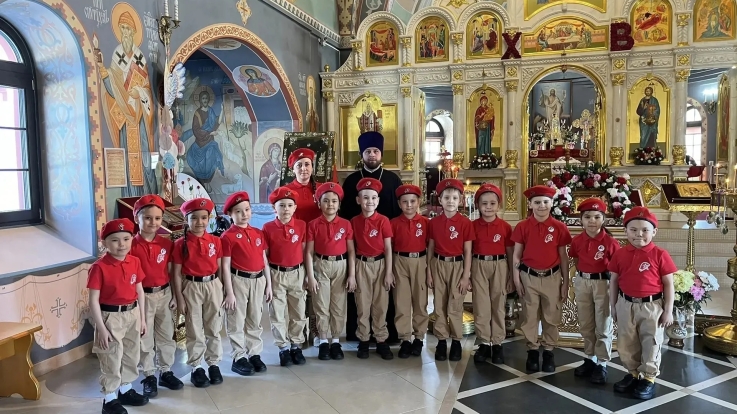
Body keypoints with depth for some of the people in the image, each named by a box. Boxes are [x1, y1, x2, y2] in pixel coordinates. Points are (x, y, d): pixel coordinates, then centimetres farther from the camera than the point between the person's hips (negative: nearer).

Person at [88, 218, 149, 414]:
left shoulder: (135, 262, 0)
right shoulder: (99, 267, -16)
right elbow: (94, 300, -15)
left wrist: (142, 318, 9)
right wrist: (101, 328, -16)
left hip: (132, 314, 6)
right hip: (111, 317, -6)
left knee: (131, 356, 19)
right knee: (111, 359, 5)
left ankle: (125, 390, 37)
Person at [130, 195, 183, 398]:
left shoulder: (167, 244, -1)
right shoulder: (131, 245, -11)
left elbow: (171, 272, 5)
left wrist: (175, 295, 4)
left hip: (164, 294, 4)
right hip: (142, 296, -3)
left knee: (166, 336, 14)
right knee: (145, 338, 9)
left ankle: (166, 372, 29)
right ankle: (149, 376, 22)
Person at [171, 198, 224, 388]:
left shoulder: (215, 241, -1)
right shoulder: (181, 244, -8)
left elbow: (220, 268, 4)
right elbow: (177, 273, -5)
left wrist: (226, 291, 4)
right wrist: (179, 297, -7)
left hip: (213, 286, 2)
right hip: (192, 287, -2)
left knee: (213, 329, 12)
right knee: (195, 331, 8)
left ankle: (214, 364, 25)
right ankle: (196, 368, 19)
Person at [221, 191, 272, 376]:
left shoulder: (258, 233, 7)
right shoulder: (228, 237, -9)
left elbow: (264, 260, 10)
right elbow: (226, 267, -10)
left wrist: (268, 284, 9)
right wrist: (229, 292, -13)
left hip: (258, 280, 5)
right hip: (239, 280, -5)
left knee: (255, 320, 14)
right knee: (237, 321, 5)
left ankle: (254, 354, 26)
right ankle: (239, 358, 16)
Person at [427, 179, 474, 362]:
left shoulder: (465, 223, -7)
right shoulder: (434, 222, 1)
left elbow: (467, 251, -5)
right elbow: (430, 248, 5)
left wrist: (466, 276, -7)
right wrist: (429, 272, 3)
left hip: (457, 266, -2)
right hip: (438, 265, 3)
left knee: (455, 307, 4)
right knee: (439, 306, 9)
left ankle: (456, 341, 18)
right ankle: (441, 341, 20)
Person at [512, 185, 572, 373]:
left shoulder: (559, 227, -4)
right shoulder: (522, 227, -4)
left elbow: (563, 257, 2)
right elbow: (517, 255, 0)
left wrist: (565, 282, 2)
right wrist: (516, 280, -4)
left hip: (552, 277, 0)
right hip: (529, 277, 0)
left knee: (552, 317, 10)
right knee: (529, 317, 9)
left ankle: (549, 351, 24)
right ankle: (532, 350, 23)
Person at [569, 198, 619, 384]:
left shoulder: (610, 242, -13)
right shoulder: (577, 241, -1)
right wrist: (582, 274, 2)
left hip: (603, 283, -4)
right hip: (582, 282, 5)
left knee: (603, 326, 6)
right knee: (585, 324, 15)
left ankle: (601, 364, 16)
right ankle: (590, 359, 30)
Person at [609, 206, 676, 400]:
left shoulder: (660, 255, -9)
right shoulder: (620, 255, -1)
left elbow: (669, 284, -4)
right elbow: (614, 281, 7)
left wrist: (668, 310, -5)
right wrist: (613, 306, 8)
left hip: (652, 306, -3)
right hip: (626, 305, 3)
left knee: (651, 344, 6)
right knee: (626, 343, 13)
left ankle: (648, 378, 21)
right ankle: (633, 373, 31)